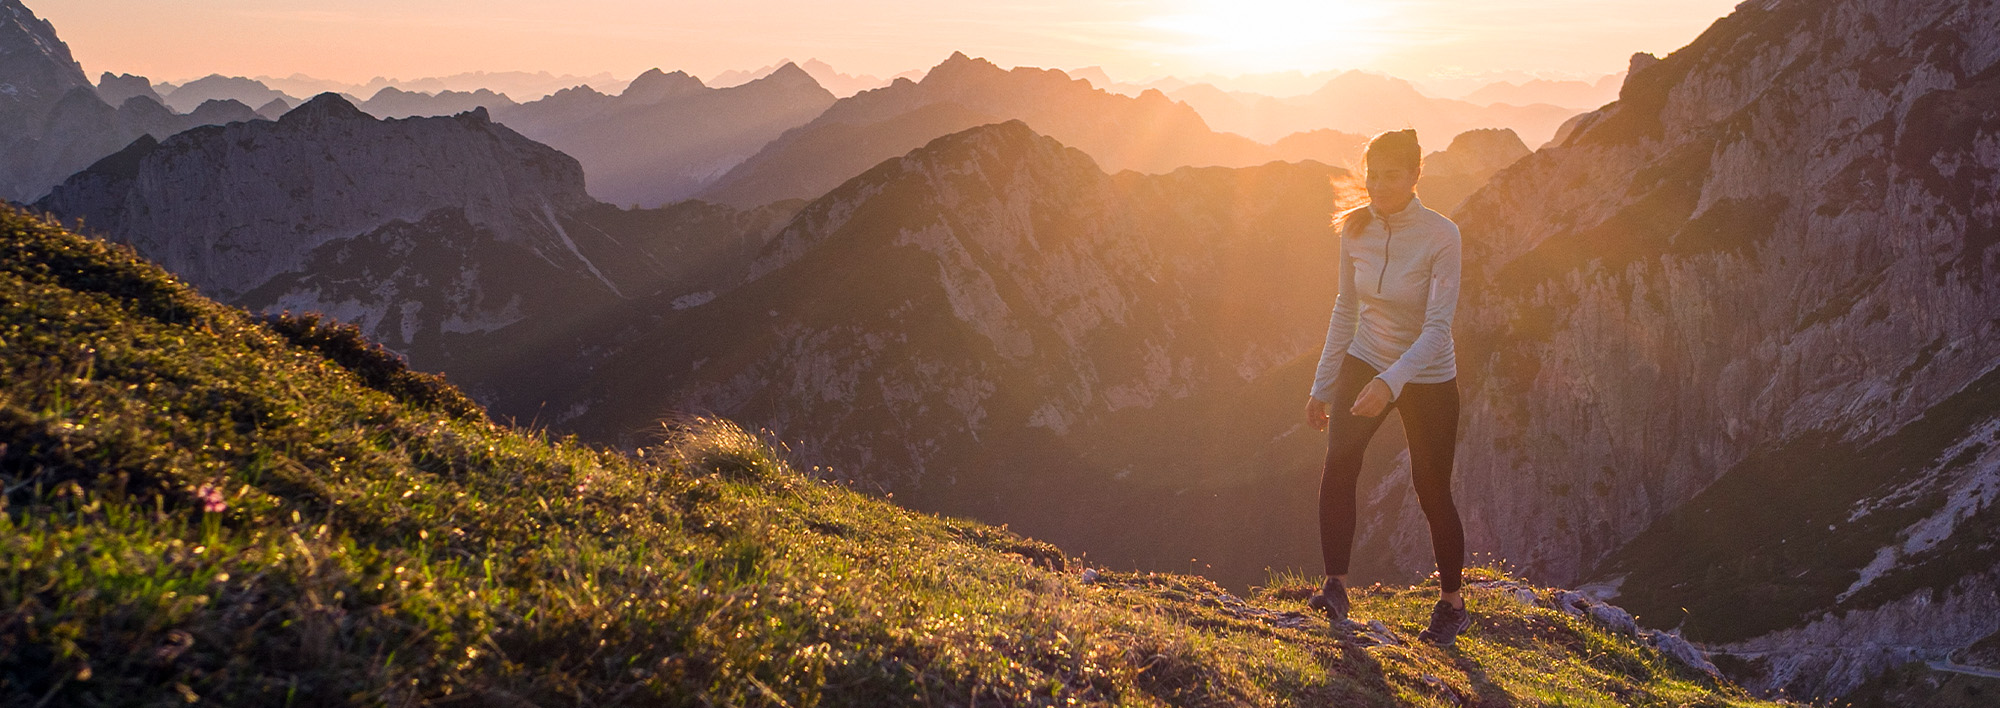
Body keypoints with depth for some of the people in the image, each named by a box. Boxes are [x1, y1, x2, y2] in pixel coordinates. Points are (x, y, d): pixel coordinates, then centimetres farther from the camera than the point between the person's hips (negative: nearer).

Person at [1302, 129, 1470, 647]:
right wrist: (1322, 386, 8)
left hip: (1428, 379, -3)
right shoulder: (1355, 230, -6)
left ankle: (1452, 605, 27)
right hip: (1364, 363, 3)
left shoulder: (1441, 236, -21)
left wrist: (1389, 383, -38)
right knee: (1338, 462, -21)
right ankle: (1336, 588, -14)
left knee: (1432, 490, 6)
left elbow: (1438, 326, -25)